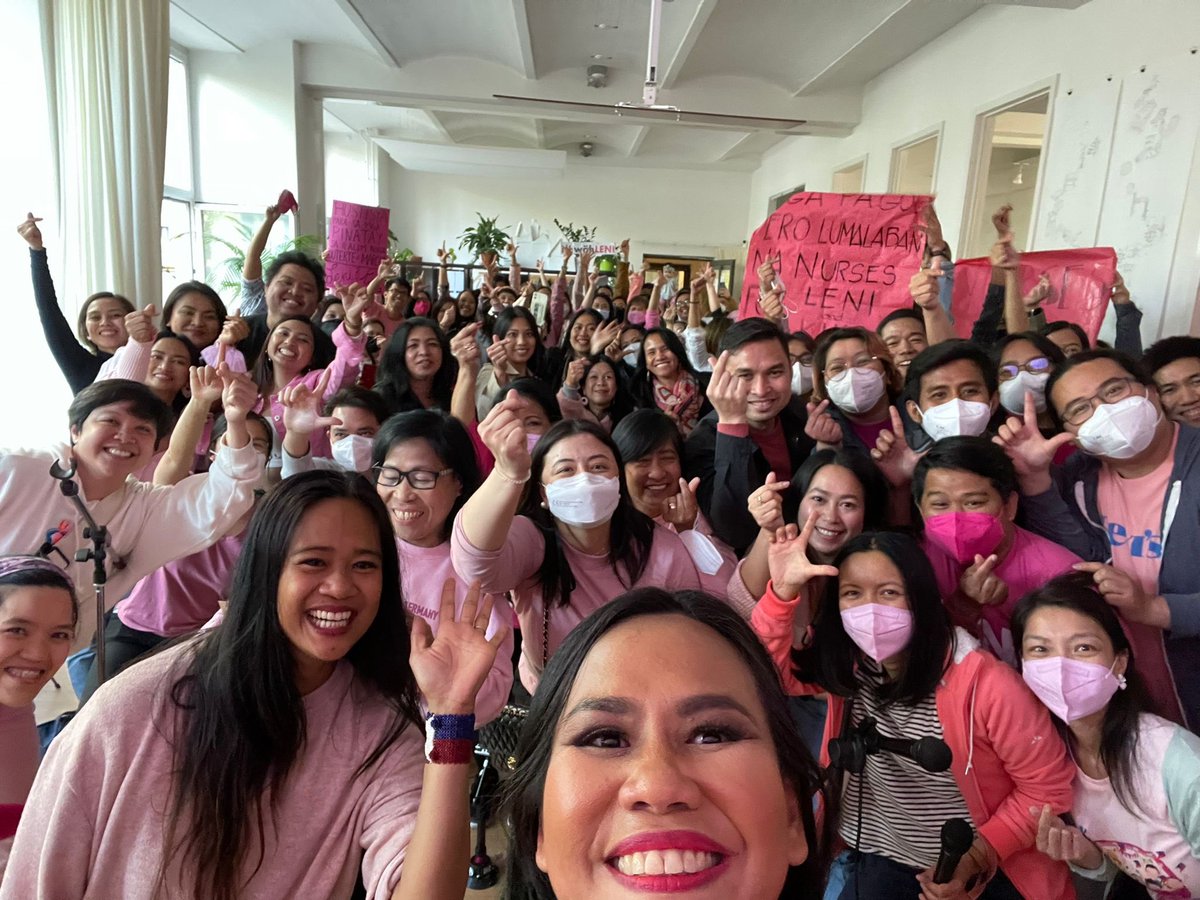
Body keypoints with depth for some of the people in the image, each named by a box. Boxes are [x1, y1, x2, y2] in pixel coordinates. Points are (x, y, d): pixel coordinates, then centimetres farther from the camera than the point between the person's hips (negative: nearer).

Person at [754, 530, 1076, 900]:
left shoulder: (984, 683, -24)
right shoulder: (844, 663, -11)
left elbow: (1048, 788, -14)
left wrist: (979, 855, -22)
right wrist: (783, 589, -25)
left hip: (991, 870, -3)